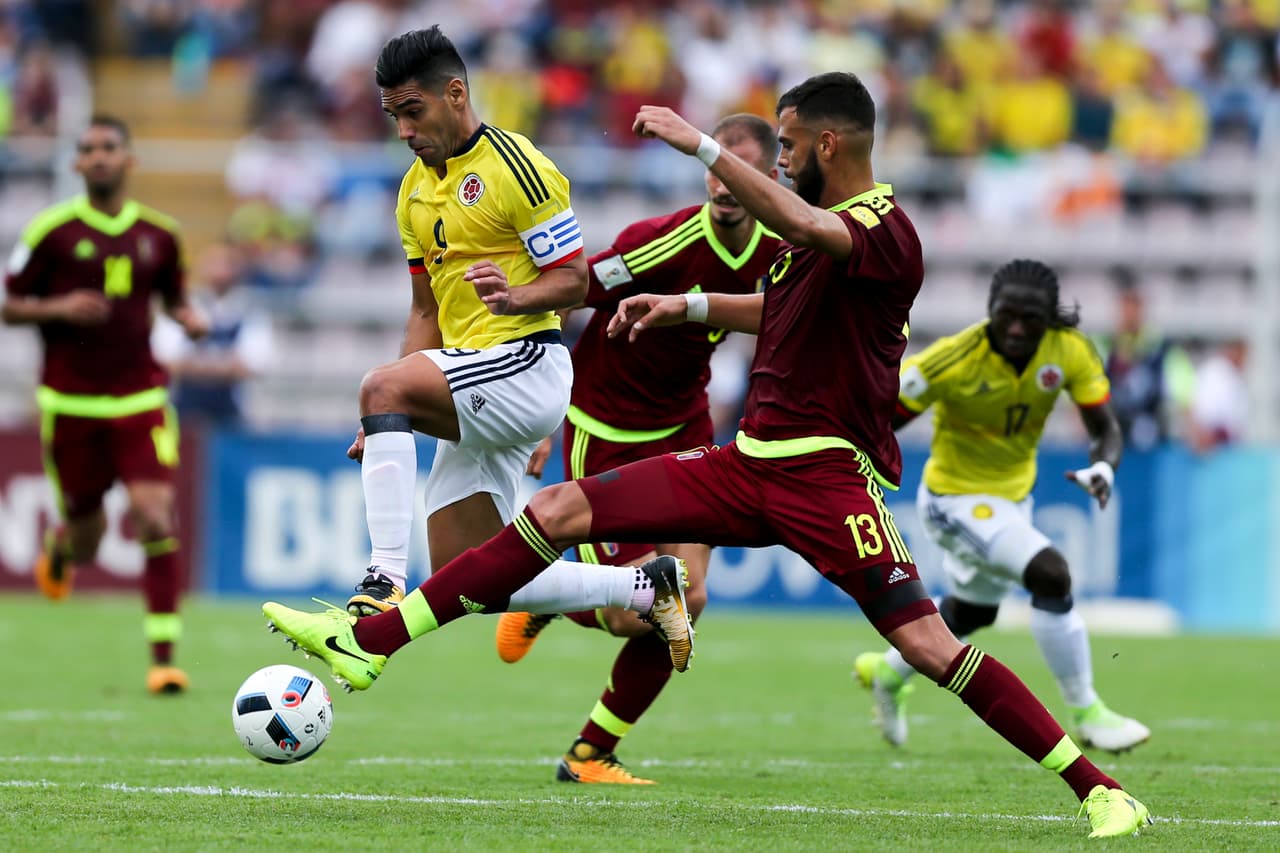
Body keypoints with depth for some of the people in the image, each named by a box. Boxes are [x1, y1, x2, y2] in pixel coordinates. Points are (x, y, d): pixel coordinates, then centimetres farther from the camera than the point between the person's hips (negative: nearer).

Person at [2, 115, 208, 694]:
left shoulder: (159, 233, 5)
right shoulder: (52, 230, -3)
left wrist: (190, 319, -2)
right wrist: (58, 308, -17)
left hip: (140, 400, 1)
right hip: (69, 401, -1)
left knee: (156, 518, -15)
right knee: (86, 531, 7)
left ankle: (163, 656, -11)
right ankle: (59, 545, 47)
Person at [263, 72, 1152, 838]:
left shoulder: (885, 232, -15)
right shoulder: (825, 230, 15)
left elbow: (802, 226, -38)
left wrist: (703, 145, -35)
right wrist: (687, 306, 30)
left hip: (826, 475, -8)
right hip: (752, 462, 8)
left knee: (927, 642, -19)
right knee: (559, 510, 0)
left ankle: (1099, 788, -9)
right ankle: (369, 643, 2)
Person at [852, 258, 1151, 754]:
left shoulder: (1070, 350, -17)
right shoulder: (952, 361, -30)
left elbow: (1105, 428, -12)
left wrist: (1103, 469, -34)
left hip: (1014, 493, 7)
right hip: (957, 498, -7)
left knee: (973, 612, 28)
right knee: (1051, 575, -26)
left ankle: (887, 673, 55)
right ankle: (1087, 715, -11)